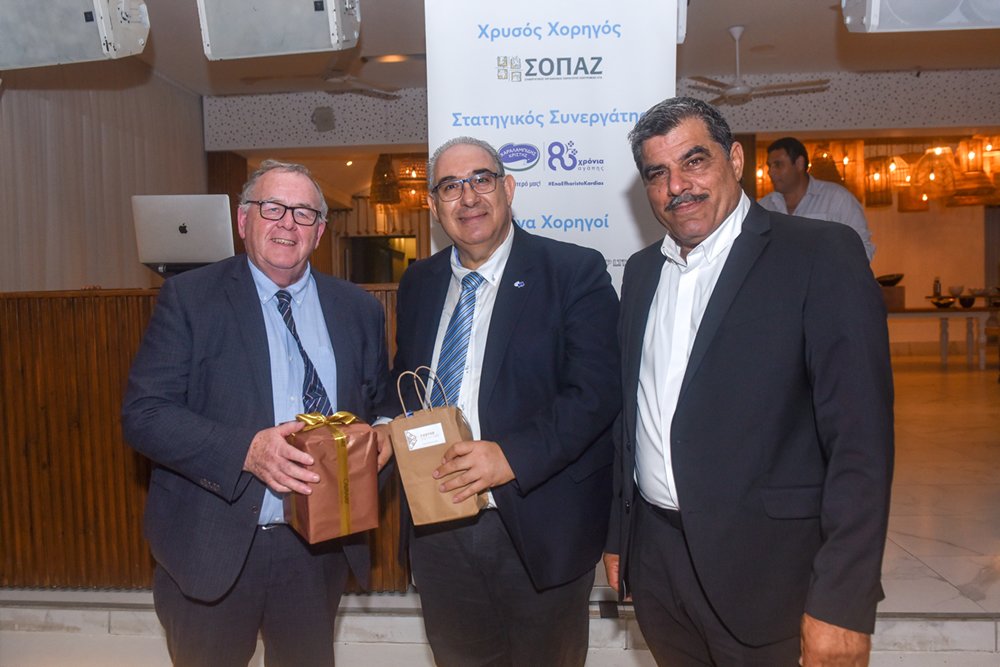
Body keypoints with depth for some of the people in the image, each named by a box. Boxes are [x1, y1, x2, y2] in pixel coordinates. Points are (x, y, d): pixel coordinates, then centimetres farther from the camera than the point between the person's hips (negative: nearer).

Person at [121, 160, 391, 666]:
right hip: (212, 547, -2)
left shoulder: (358, 308, 4)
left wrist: (380, 440, -11)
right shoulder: (188, 297, -6)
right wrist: (245, 450, -26)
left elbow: (381, 405, 13)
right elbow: (142, 413, -12)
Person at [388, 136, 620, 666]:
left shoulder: (576, 272, -9)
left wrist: (512, 455, -27)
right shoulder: (418, 283, 9)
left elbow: (596, 390, -16)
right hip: (436, 529, 5)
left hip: (538, 528, -4)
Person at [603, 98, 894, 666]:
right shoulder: (641, 271, 8)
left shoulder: (823, 254, -10)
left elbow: (861, 437, -15)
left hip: (762, 567, -5)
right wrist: (617, 535, 13)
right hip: (653, 553, 5)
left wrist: (842, 602, -18)